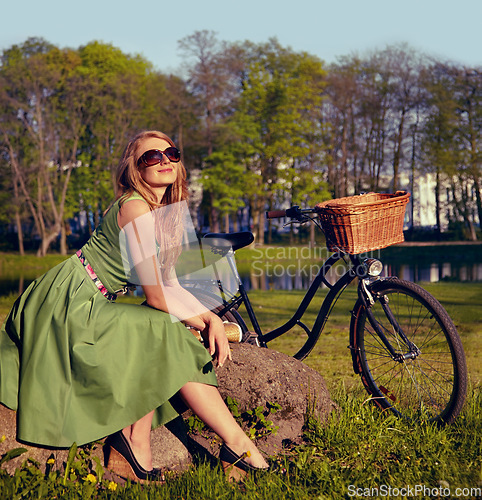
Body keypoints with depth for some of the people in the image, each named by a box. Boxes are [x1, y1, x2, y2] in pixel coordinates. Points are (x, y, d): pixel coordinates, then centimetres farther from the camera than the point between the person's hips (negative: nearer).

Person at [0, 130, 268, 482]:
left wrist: (211, 317, -9)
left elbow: (170, 285, 7)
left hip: (89, 304, 9)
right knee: (163, 333, -18)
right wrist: (207, 321, -7)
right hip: (68, 303, -9)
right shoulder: (135, 208, -18)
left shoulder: (164, 214, 11)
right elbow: (156, 295, -22)